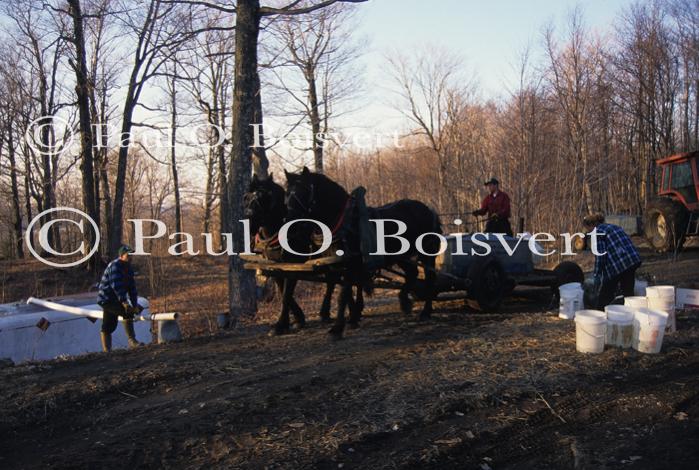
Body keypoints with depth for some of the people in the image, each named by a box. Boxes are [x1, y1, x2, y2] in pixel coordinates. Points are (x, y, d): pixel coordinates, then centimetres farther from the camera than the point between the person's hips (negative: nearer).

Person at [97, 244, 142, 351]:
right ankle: (132, 341, -25)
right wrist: (124, 302, -34)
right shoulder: (114, 266, -19)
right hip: (107, 299, -10)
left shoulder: (128, 268, 9)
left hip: (115, 300, 10)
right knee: (128, 312, -26)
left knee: (107, 327, 12)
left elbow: (132, 287, 8)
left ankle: (106, 351, 15)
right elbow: (116, 285, -28)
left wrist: (135, 304, 1)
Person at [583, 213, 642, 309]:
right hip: (634, 260, 8)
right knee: (628, 292, 14)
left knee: (604, 297, 4)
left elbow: (600, 255, -9)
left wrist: (597, 275, -3)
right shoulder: (613, 227, 23)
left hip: (617, 264, -8)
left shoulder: (598, 232, -2)